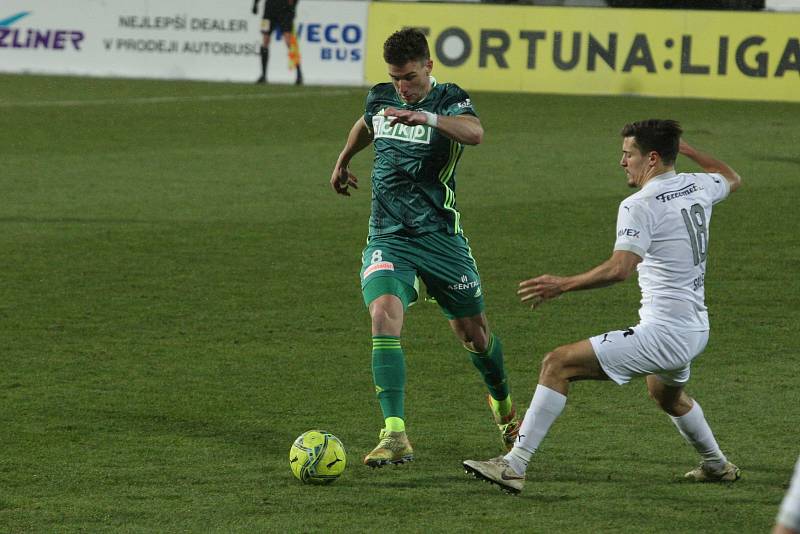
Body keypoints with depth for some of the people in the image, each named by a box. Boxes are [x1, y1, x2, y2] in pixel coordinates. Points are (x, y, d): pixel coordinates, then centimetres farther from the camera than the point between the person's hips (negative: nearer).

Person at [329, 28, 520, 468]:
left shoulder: (449, 100, -10)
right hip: (387, 237, 3)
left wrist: (427, 118, -50)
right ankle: (394, 436, -28)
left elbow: (474, 133, -35)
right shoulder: (379, 99, 6)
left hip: (439, 236, -2)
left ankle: (503, 406, 41)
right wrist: (342, 163, 46)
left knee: (473, 332, 9)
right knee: (384, 315, -23)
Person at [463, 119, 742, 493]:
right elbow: (731, 179, 33)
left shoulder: (639, 206, -16)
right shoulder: (697, 186, 8)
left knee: (558, 364, -10)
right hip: (696, 330, 9)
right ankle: (717, 466, 56)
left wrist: (562, 285, -24)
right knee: (667, 395, 40)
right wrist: (684, 149, 37)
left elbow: (619, 269, -29)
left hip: (663, 333, -9)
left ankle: (514, 465, -16)